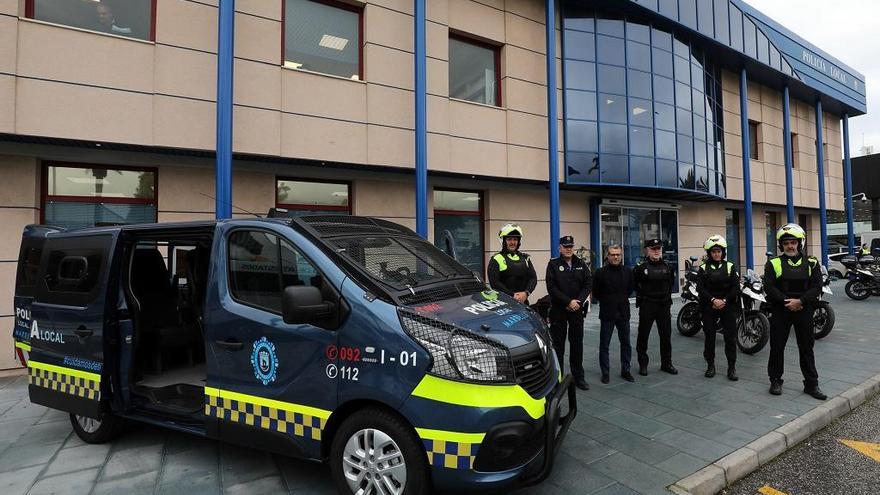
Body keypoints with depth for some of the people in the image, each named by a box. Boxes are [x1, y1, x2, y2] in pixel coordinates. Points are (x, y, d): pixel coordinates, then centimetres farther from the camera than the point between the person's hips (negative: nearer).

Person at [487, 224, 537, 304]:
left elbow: (533, 278, 9)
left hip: (523, 301, 5)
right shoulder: (496, 259, 0)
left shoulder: (525, 258, 16)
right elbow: (494, 282, -10)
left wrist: (526, 293, -9)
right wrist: (512, 295, -15)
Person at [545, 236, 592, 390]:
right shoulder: (553, 264, -2)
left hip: (577, 310, 3)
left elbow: (588, 284, 3)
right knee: (558, 344, 2)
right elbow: (551, 287, -10)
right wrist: (568, 301, -15)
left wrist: (579, 301, -10)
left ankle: (578, 376, 20)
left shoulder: (581, 264, 9)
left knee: (577, 343, 9)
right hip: (558, 310, -3)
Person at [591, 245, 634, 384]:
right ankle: (605, 372, 15)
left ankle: (625, 371, 25)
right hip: (607, 314, -3)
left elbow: (630, 289, 17)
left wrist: (622, 300, 13)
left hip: (623, 312, 3)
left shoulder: (628, 272, 3)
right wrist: (606, 302, 4)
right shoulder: (600, 272, -8)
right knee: (604, 345, 4)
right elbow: (595, 293, -2)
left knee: (626, 344, 11)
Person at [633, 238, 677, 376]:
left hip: (664, 305, 4)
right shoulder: (641, 267, -8)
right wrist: (642, 294, 1)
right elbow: (634, 283, 4)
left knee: (666, 336, 10)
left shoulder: (667, 266, 5)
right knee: (643, 336, 2)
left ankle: (666, 363, 24)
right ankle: (643, 364, 14)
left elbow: (671, 282, 21)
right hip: (647, 306, -3)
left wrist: (667, 294, 12)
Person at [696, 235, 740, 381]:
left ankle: (731, 367, 9)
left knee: (730, 337, -1)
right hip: (708, 307, 0)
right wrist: (713, 300, -17)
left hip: (728, 306, 0)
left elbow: (736, 287, -2)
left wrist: (724, 300, -13)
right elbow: (700, 288, -5)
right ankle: (710, 365, 16)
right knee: (709, 337, 4)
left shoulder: (730, 267, 5)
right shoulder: (703, 268, 4)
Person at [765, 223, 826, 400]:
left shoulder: (811, 263, 5)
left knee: (806, 348, 9)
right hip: (780, 311, -1)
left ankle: (811, 384, 20)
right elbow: (768, 287, -8)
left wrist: (800, 301, -16)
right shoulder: (773, 263, -1)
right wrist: (787, 301, -16)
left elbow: (817, 286, -3)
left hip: (804, 310, 2)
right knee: (777, 347, 5)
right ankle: (775, 381, 18)